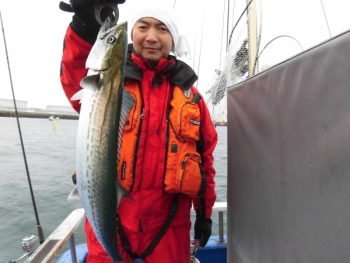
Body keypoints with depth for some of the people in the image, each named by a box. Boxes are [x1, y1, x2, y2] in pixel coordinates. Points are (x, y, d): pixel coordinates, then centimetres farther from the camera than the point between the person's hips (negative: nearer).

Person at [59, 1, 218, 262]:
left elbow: (205, 157, 7)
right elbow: (76, 83, -24)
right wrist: (86, 24, -40)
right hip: (111, 220, -1)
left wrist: (205, 214, 10)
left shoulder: (190, 95, 4)